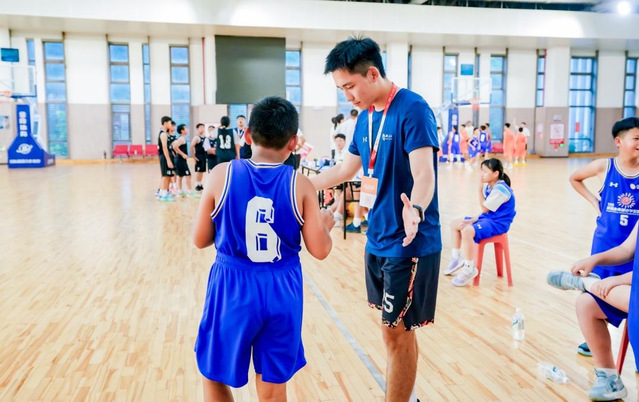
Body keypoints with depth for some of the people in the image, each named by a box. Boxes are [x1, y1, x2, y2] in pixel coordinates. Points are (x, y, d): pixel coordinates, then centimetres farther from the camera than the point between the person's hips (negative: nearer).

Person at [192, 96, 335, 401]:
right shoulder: (301, 186, -7)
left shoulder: (221, 175, -8)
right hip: (282, 291, 1)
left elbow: (200, 240, 0)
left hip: (233, 288, -1)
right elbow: (320, 250, -4)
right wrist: (325, 224, 17)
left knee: (214, 376, 23)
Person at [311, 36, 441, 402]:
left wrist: (416, 210, -47)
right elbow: (345, 169, 17)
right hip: (378, 241, 8)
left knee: (397, 332, 1)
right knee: (397, 330, 18)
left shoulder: (412, 109, -17)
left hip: (409, 244, -8)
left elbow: (424, 174, -27)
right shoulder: (365, 117, 8)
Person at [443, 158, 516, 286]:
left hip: (498, 223, -10)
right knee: (455, 224, 11)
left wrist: (480, 189, -14)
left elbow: (485, 209, -16)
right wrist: (472, 220, -3)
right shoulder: (488, 186, 6)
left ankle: (469, 269, -18)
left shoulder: (500, 189, -22)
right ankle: (457, 258, 22)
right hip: (487, 218, 10)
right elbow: (487, 211, 7)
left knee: (467, 231, -33)